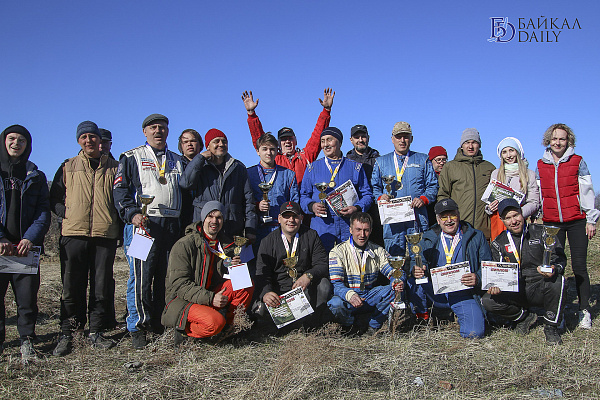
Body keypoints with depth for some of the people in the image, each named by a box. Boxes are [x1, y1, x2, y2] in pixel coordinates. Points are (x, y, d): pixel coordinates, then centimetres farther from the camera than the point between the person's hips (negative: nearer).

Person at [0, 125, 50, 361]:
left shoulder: (36, 177, 13)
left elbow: (43, 211, 7)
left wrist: (30, 238, -9)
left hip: (26, 246, 1)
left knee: (27, 294, -1)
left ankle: (27, 341, 11)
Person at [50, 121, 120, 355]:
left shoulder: (114, 168, 13)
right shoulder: (67, 168, 15)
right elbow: (54, 199, 17)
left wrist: (119, 223, 1)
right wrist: (66, 213, -1)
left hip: (106, 234, 0)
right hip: (74, 233, 0)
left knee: (102, 287, 2)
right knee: (72, 287, 0)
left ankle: (96, 332, 12)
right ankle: (66, 334, 9)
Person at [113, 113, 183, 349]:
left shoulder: (177, 161, 22)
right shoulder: (132, 158, 10)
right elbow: (120, 189, 1)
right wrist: (132, 214, -15)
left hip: (172, 225, 4)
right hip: (142, 223, -4)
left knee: (166, 277, 5)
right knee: (141, 276, -8)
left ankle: (159, 324, 15)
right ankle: (137, 328, 1)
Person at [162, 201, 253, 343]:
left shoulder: (226, 244, 7)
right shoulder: (183, 245, -12)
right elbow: (179, 284, -18)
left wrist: (235, 267, -13)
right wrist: (210, 298, -29)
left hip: (212, 293, 6)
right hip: (181, 299, -5)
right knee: (215, 322, -33)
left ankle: (230, 323, -3)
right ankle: (183, 329, -4)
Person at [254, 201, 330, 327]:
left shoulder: (311, 236, 5)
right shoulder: (268, 241, 3)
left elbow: (323, 264, -3)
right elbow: (262, 274, -5)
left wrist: (309, 276, -26)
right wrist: (265, 293, -28)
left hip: (306, 290, 1)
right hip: (278, 292, 0)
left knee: (324, 284, -29)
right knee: (261, 308, -29)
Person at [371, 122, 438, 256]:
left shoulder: (423, 160, 14)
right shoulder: (381, 162, 16)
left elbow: (433, 186, 10)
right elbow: (375, 187, 13)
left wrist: (423, 199, -8)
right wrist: (380, 197, -7)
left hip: (418, 218, 0)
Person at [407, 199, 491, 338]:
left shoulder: (476, 237, 6)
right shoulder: (428, 238, 9)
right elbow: (416, 260, 4)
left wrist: (477, 278, -18)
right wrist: (415, 269, -21)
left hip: (463, 294, -1)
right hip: (436, 293, 2)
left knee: (474, 332, -23)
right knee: (412, 281, -27)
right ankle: (422, 316, 3)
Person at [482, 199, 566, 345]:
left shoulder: (541, 233, 3)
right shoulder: (499, 243, 8)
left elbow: (560, 258, -2)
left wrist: (554, 268, -27)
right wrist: (494, 285, -19)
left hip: (540, 289, -2)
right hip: (515, 292, 2)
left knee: (557, 280, -34)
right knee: (488, 301, -23)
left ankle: (551, 327, -10)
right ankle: (524, 316, 7)